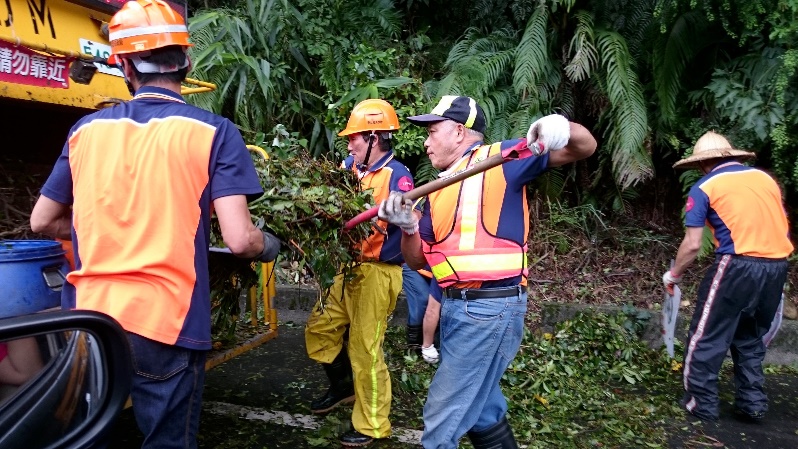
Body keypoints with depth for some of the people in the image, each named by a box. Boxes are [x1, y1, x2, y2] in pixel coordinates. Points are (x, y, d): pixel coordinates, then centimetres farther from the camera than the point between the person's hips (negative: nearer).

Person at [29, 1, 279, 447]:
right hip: (166, 325, -3)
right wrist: (270, 246, 7)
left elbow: (43, 221, 16)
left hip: (87, 319, 4)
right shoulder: (213, 132, -7)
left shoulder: (87, 129, 6)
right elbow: (239, 239, -15)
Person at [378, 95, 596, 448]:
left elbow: (584, 148, -8)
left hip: (489, 307, -8)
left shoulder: (498, 159, -6)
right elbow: (418, 259, 13)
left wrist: (561, 128, -30)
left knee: (442, 418, 0)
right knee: (480, 408, 23)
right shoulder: (438, 189, 15)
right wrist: (407, 227, -7)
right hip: (457, 305, 9)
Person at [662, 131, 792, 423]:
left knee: (707, 337, 7)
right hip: (777, 266, 6)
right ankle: (752, 402, 25)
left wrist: (673, 275, 11)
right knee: (750, 338, 22)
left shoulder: (705, 187, 0)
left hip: (738, 266, -6)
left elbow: (692, 245, -4)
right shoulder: (765, 178, 16)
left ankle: (702, 404, 14)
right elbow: (782, 227, 21)